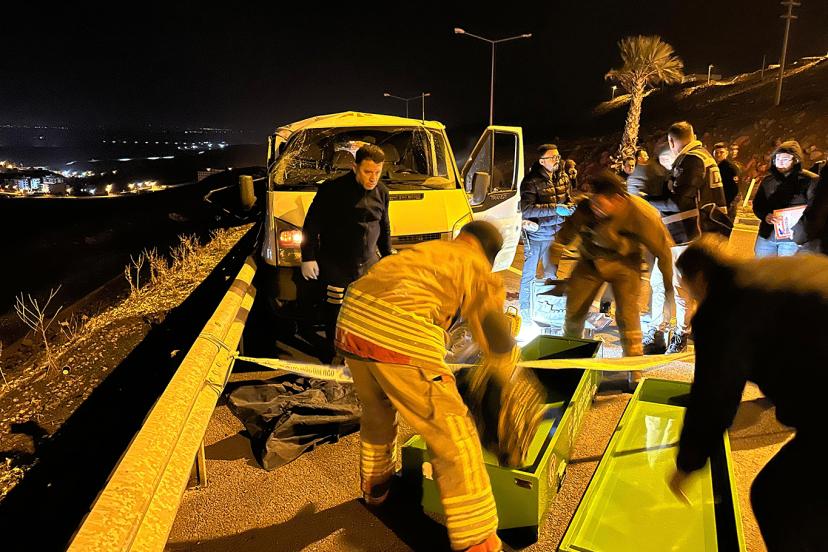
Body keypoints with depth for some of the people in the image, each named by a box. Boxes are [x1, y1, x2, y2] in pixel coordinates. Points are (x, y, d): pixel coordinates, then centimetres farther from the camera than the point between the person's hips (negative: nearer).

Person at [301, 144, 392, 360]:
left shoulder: (381, 192, 5)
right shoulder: (333, 189, -13)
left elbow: (384, 227, 18)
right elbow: (311, 224, -8)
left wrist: (387, 257, 21)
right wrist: (308, 257, -9)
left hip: (369, 264, 5)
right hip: (335, 266, -4)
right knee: (334, 313, 4)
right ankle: (334, 356, 22)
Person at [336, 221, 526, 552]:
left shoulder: (427, 250, 31)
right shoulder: (478, 269, 15)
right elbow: (498, 343, 20)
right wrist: (509, 376, 41)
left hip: (352, 320, 7)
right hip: (401, 336, -7)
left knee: (376, 410, 32)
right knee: (453, 438, 6)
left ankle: (374, 485, 55)